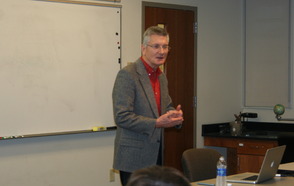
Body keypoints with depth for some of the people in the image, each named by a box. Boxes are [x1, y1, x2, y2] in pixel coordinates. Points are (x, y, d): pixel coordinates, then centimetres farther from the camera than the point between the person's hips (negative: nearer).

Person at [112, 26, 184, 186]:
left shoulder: (161, 77, 14)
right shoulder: (127, 75, -13)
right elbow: (122, 117, -19)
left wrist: (175, 114, 0)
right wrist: (157, 123, -23)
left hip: (156, 157, 8)